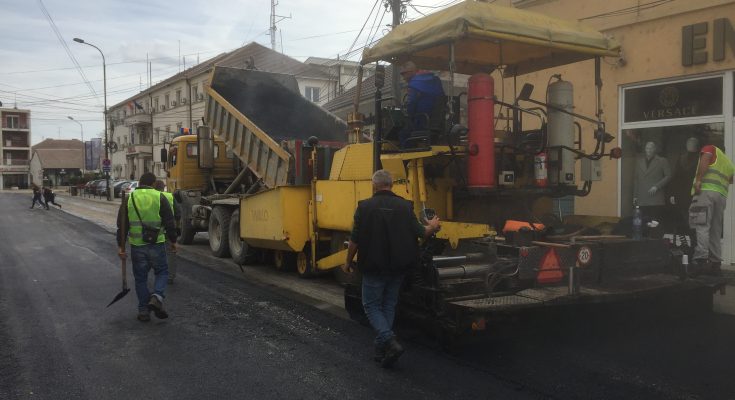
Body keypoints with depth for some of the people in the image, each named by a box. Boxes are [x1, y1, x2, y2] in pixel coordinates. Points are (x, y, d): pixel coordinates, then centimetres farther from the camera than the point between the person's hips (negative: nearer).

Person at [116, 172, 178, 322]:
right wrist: (173, 241, 9)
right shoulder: (160, 197, -2)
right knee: (162, 272, 14)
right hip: (157, 244, -2)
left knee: (140, 277, 12)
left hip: (137, 246, 2)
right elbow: (169, 222, -2)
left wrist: (120, 246, 6)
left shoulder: (129, 199, 4)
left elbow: (122, 225, 2)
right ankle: (157, 297, -10)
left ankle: (143, 310, 13)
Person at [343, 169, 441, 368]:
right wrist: (433, 226, 22)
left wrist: (348, 262, 7)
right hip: (398, 268, 4)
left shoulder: (365, 207, -10)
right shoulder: (405, 206, -2)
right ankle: (381, 350, 21)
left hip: (373, 267, -4)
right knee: (389, 306, 16)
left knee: (371, 306, 8)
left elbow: (355, 240, -8)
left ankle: (390, 342, -12)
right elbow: (421, 233, 0)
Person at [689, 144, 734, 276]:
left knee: (702, 227, -13)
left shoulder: (710, 148, 13)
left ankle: (701, 260, -24)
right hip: (722, 195, 6)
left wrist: (698, 180, -14)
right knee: (716, 232, 10)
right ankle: (715, 263, 8)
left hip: (705, 190, -6)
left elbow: (705, 159, -6)